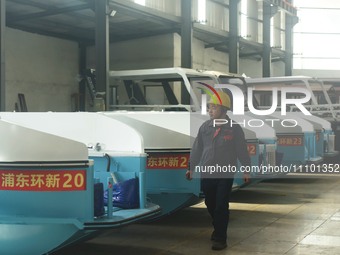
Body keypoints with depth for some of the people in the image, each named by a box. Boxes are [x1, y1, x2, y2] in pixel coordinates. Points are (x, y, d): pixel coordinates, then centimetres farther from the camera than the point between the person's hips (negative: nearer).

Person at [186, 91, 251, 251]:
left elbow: (242, 150, -2)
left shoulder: (234, 128, -6)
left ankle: (220, 238, 5)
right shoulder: (204, 127, 3)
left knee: (221, 207, -4)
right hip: (206, 173, 4)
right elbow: (197, 149, 9)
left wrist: (246, 170, -1)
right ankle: (218, 227, 38)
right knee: (210, 205, 15)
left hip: (225, 174, -4)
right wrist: (192, 167, 12)